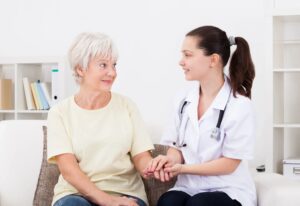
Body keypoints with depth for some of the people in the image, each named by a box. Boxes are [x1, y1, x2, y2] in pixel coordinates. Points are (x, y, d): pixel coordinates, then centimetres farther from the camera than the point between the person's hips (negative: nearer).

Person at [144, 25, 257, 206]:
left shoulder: (239, 106, -11)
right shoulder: (185, 101, 7)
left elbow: (229, 164, -10)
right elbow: (176, 146, 10)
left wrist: (183, 168, -18)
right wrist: (172, 159, -15)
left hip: (228, 191, -3)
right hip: (189, 187, 4)